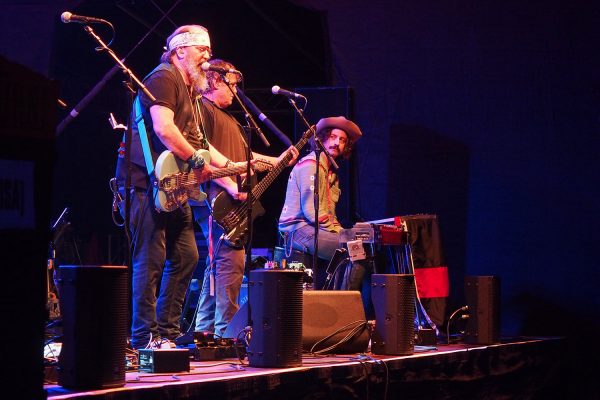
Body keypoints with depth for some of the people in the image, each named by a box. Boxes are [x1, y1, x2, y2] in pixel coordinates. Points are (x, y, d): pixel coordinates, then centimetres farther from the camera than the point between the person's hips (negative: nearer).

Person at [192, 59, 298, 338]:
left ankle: (204, 328, 17)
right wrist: (230, 185, -23)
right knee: (231, 260, -16)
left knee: (218, 264, 12)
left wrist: (276, 161, 24)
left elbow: (242, 155, 32)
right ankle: (225, 331, -16)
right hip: (216, 199, -11)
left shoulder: (226, 116, 27)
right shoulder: (202, 109, -6)